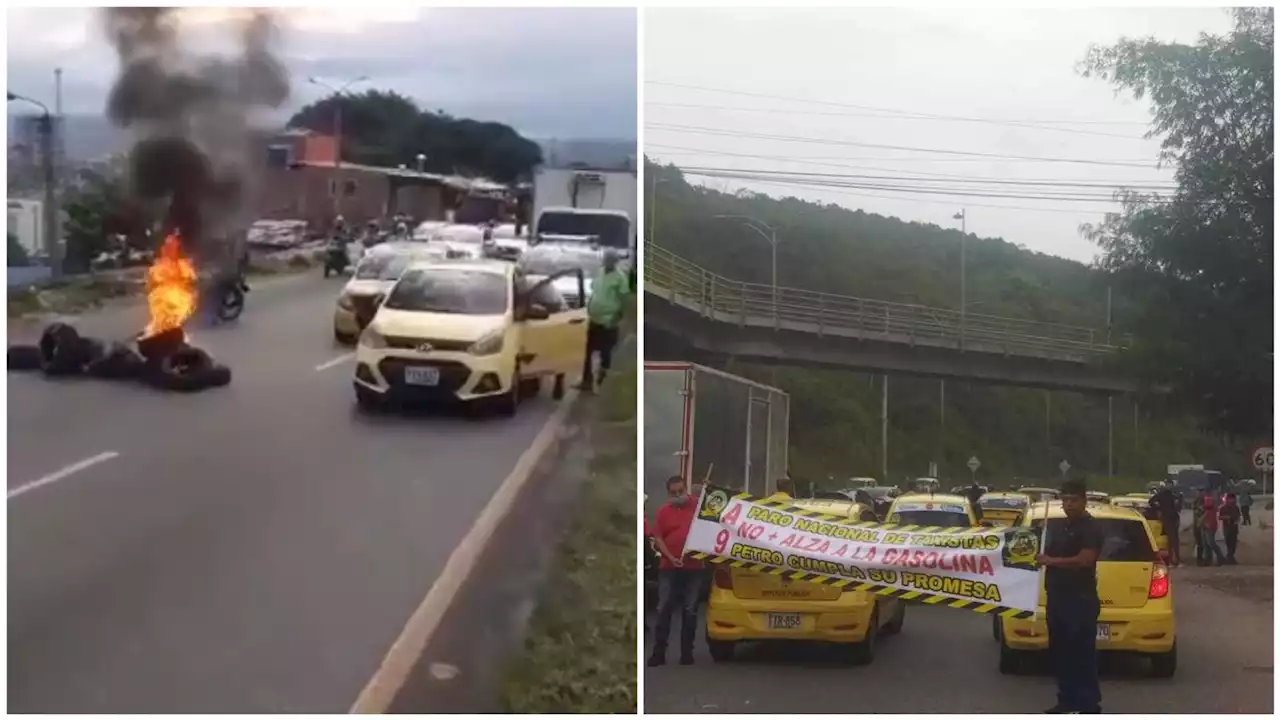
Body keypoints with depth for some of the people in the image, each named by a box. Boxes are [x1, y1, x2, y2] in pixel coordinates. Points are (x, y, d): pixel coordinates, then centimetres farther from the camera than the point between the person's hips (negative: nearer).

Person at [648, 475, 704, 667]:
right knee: (664, 610, 0)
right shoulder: (663, 512, 4)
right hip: (669, 568, 0)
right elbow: (657, 539, 2)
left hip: (693, 567, 0)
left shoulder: (697, 506, 3)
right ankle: (659, 652, 2)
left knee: (690, 611, 5)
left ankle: (687, 652, 11)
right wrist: (670, 557, -13)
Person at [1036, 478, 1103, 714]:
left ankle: (1090, 704, -5)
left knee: (1083, 653, -7)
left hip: (1081, 599, -8)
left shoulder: (1091, 528, -9)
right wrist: (1041, 558, 10)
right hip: (1056, 597, 9)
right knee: (1060, 652, 11)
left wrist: (1051, 561, -14)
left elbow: (1084, 560, -21)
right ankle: (1067, 700, 19)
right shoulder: (1057, 526, 17)